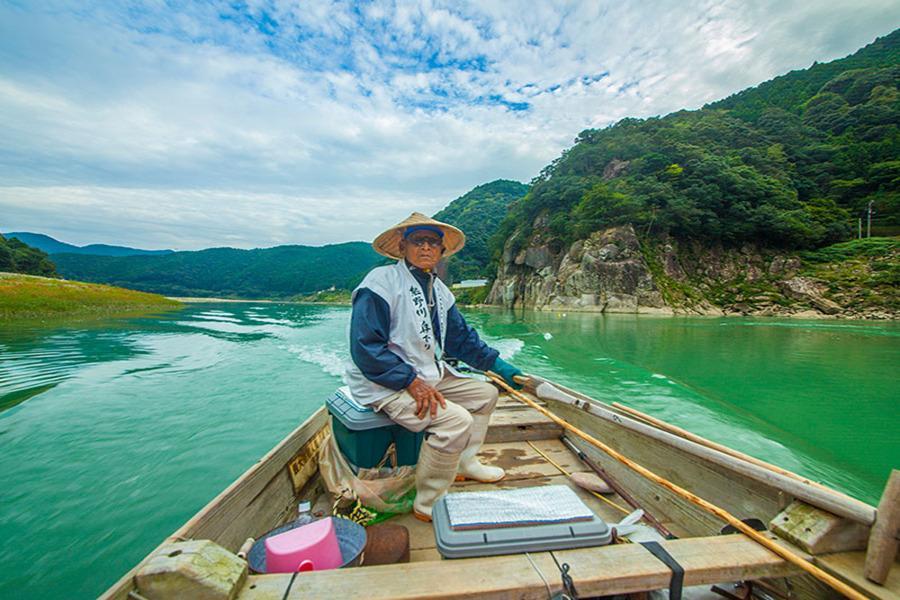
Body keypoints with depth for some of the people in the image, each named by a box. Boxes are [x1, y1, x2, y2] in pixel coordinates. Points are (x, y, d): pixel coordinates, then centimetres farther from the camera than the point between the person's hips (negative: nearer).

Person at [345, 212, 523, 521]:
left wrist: (498, 365, 8)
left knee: (485, 394, 13)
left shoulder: (438, 290, 9)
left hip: (428, 375, 9)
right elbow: (366, 347, -23)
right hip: (384, 384, -9)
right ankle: (427, 504, -2)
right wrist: (412, 382, -26)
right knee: (456, 421, -25)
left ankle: (465, 463, 28)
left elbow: (461, 338, 14)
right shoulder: (381, 282, -17)